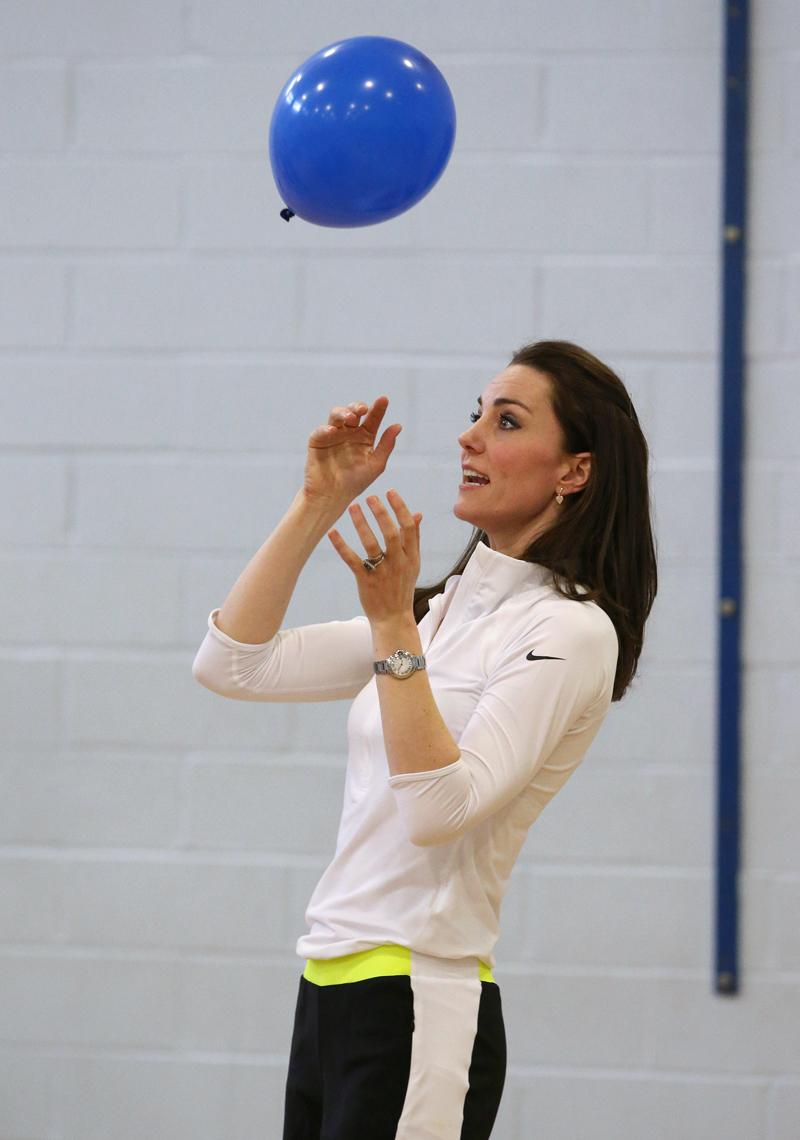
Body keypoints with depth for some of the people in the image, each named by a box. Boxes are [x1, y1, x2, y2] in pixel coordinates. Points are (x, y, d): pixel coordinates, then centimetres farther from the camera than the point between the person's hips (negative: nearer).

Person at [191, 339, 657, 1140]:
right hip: (327, 995, 8)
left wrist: (393, 625, -23)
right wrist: (319, 503, 4)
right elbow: (232, 665, 10)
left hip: (417, 1009, -8)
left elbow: (439, 810, -21)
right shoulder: (445, 610, 15)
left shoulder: (571, 631, -10)